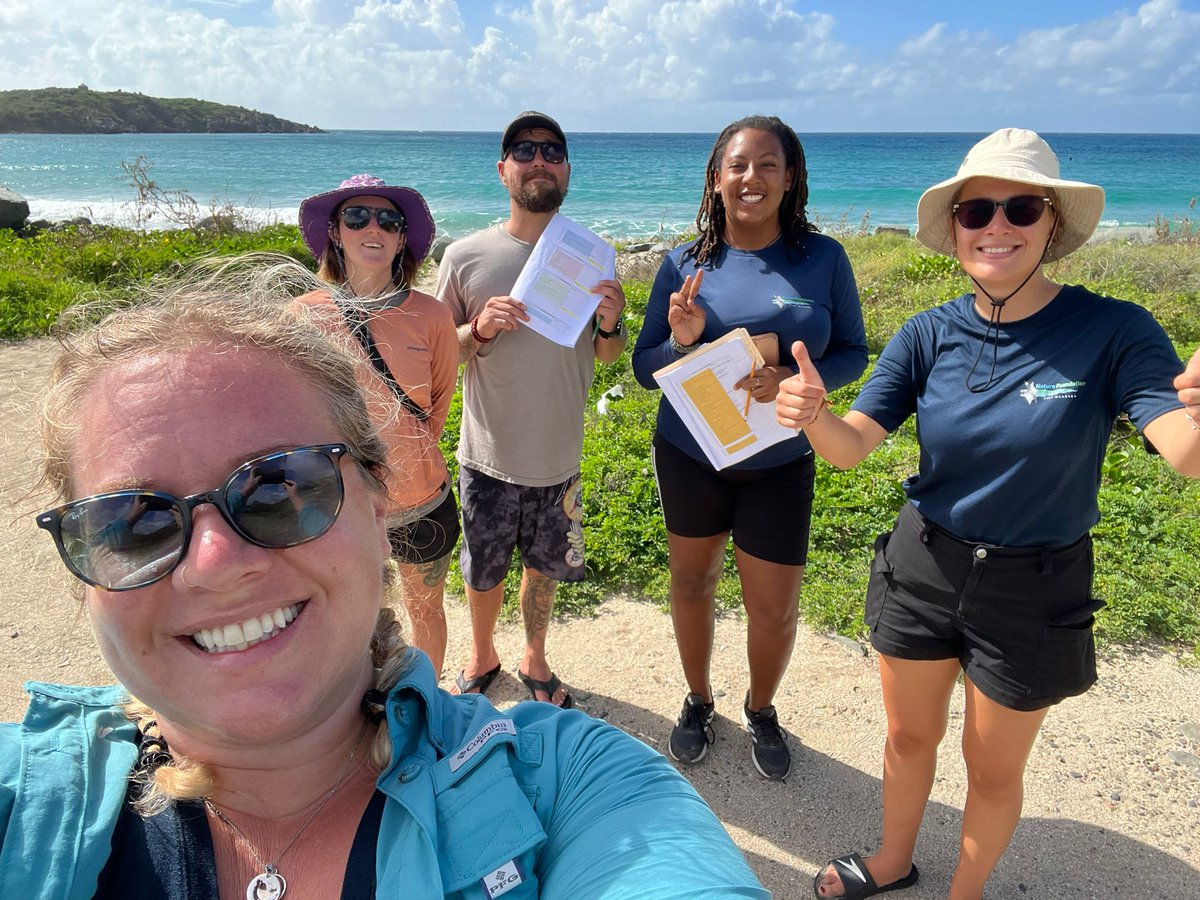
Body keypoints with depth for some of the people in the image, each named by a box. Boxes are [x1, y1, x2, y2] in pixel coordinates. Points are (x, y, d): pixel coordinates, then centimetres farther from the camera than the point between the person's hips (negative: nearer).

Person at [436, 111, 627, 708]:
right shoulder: (465, 256, -8)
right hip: (488, 457, -1)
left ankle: (534, 660, 45)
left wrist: (610, 324, -18)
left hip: (559, 456, 1)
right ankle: (482, 656, 45)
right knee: (482, 571, 16)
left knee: (544, 567, 19)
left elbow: (607, 356, 5)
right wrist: (480, 329, -21)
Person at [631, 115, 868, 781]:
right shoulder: (685, 264, -5)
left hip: (780, 463, 0)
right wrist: (682, 341, -23)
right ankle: (698, 701, 43)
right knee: (692, 582, 16)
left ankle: (761, 710, 37)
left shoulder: (823, 259, -6)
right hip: (689, 456, 1)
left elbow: (852, 351, 0)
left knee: (775, 610, 5)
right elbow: (644, 368, -1)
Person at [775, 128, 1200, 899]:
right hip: (922, 569, 3)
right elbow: (851, 447, -14)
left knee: (994, 769, 17)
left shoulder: (1112, 331, -16)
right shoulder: (930, 336, -8)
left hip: (1033, 591, -2)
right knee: (910, 737, 21)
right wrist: (813, 415, -37)